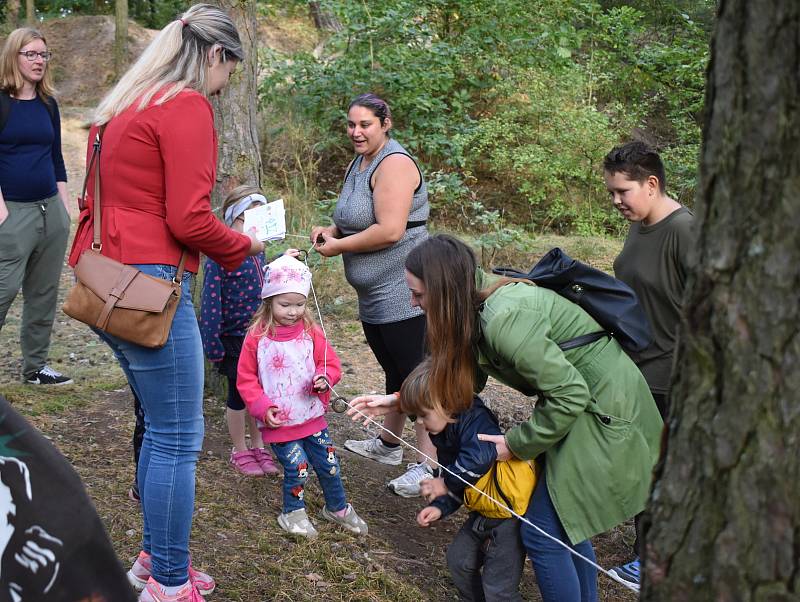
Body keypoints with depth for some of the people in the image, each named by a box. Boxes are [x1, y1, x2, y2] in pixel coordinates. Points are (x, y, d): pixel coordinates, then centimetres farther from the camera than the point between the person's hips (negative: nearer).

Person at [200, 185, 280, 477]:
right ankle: (240, 451, 27)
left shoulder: (258, 253, 2)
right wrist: (214, 348, -18)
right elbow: (211, 304, -18)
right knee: (239, 396, 9)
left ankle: (258, 446, 33)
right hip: (235, 341, -6)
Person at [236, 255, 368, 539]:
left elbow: (330, 363, 4)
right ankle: (293, 513, 19)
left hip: (312, 416, 3)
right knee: (297, 467, -7)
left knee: (329, 463, 9)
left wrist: (324, 378, -18)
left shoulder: (311, 332, -1)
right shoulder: (257, 337, -9)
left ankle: (337, 507, 34)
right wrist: (262, 407, -13)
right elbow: (246, 379, -3)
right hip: (278, 421, -3)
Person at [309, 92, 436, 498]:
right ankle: (389, 445, 36)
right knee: (394, 370, 22)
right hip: (374, 296, 10)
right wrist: (331, 229, 6)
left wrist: (338, 247, -14)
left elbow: (389, 230, -25)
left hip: (402, 294, -10)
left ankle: (429, 466, -1)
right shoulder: (359, 164, 15)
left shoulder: (393, 164, -16)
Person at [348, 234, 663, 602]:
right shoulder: (479, 303, 0)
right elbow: (461, 376, 13)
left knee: (542, 531, -4)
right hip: (583, 402, 9)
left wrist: (517, 444, -14)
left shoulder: (504, 319, -29)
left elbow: (570, 395, -26)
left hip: (604, 412, -9)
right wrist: (396, 401, 8)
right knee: (563, 522, 17)